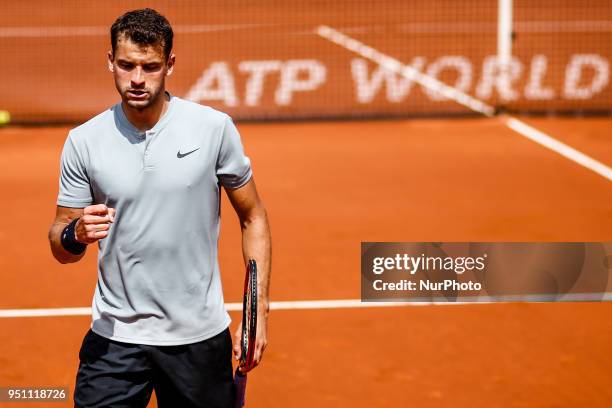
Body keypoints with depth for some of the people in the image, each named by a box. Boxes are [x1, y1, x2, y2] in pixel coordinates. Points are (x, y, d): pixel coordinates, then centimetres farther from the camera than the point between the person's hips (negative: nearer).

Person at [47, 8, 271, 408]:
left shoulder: (214, 127, -6)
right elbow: (61, 250, 4)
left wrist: (260, 309, -4)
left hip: (200, 334, 0)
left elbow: (253, 217, 3)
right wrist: (76, 234, -20)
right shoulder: (83, 141, -2)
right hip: (114, 339, 0)